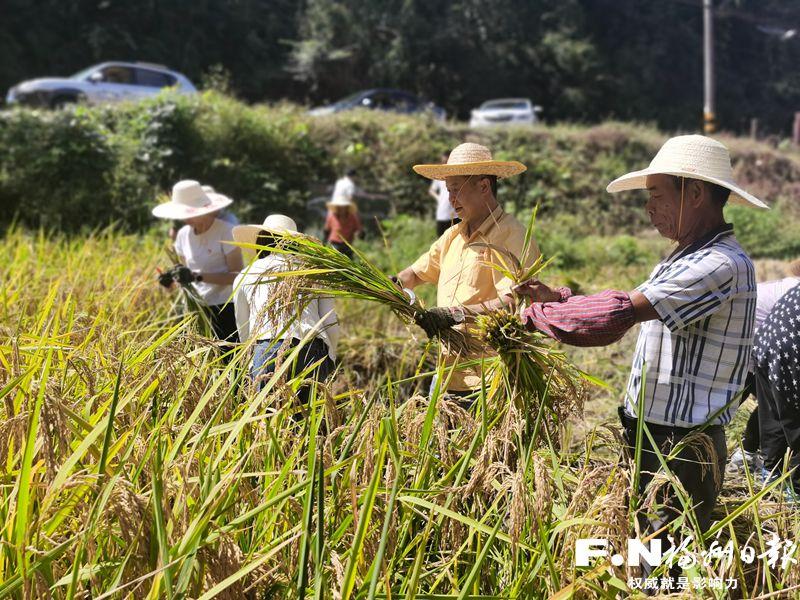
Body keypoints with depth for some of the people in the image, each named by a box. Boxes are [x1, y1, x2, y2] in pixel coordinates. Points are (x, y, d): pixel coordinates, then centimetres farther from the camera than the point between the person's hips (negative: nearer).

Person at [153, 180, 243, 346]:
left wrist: (197, 276, -23)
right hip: (199, 308, 6)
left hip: (226, 308, -5)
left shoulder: (225, 231, -11)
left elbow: (237, 275, -15)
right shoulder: (183, 234, 7)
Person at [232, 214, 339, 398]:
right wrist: (329, 360, 31)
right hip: (313, 352, 1)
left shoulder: (244, 277, 19)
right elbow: (331, 326, 16)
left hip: (268, 351, -1)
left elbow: (244, 333, 24)